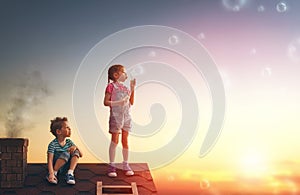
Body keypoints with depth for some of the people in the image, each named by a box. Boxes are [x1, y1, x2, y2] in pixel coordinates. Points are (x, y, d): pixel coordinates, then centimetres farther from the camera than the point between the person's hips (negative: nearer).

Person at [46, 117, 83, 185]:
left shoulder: (69, 142, 1)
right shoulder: (53, 144, -18)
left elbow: (81, 155, 0)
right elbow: (50, 160, -26)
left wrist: (75, 147, -21)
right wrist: (51, 174, -40)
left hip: (64, 167, 6)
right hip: (55, 167, -6)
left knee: (75, 151, -12)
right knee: (66, 154, -30)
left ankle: (70, 173, -20)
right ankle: (54, 173, -19)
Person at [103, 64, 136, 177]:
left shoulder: (125, 88, 14)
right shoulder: (111, 86, -4)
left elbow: (131, 102, 14)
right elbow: (106, 102, -10)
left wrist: (132, 89, 8)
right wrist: (118, 102, -21)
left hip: (126, 116, 5)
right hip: (116, 116, -5)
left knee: (125, 141, 8)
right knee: (114, 141, -2)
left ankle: (126, 165, 16)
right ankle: (112, 165, 5)